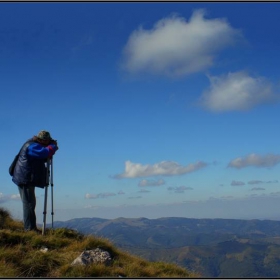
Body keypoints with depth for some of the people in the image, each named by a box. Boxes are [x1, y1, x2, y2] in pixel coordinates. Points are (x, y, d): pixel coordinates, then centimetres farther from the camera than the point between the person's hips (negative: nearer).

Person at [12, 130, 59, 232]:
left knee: (30, 203, 13)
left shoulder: (33, 145, 14)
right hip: (25, 179, -11)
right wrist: (54, 146, -12)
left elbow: (43, 157, 21)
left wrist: (52, 147, 4)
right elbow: (46, 152, -32)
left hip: (27, 179, 11)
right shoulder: (32, 146, -18)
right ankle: (30, 228, -8)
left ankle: (30, 227, 19)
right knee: (29, 203, -10)